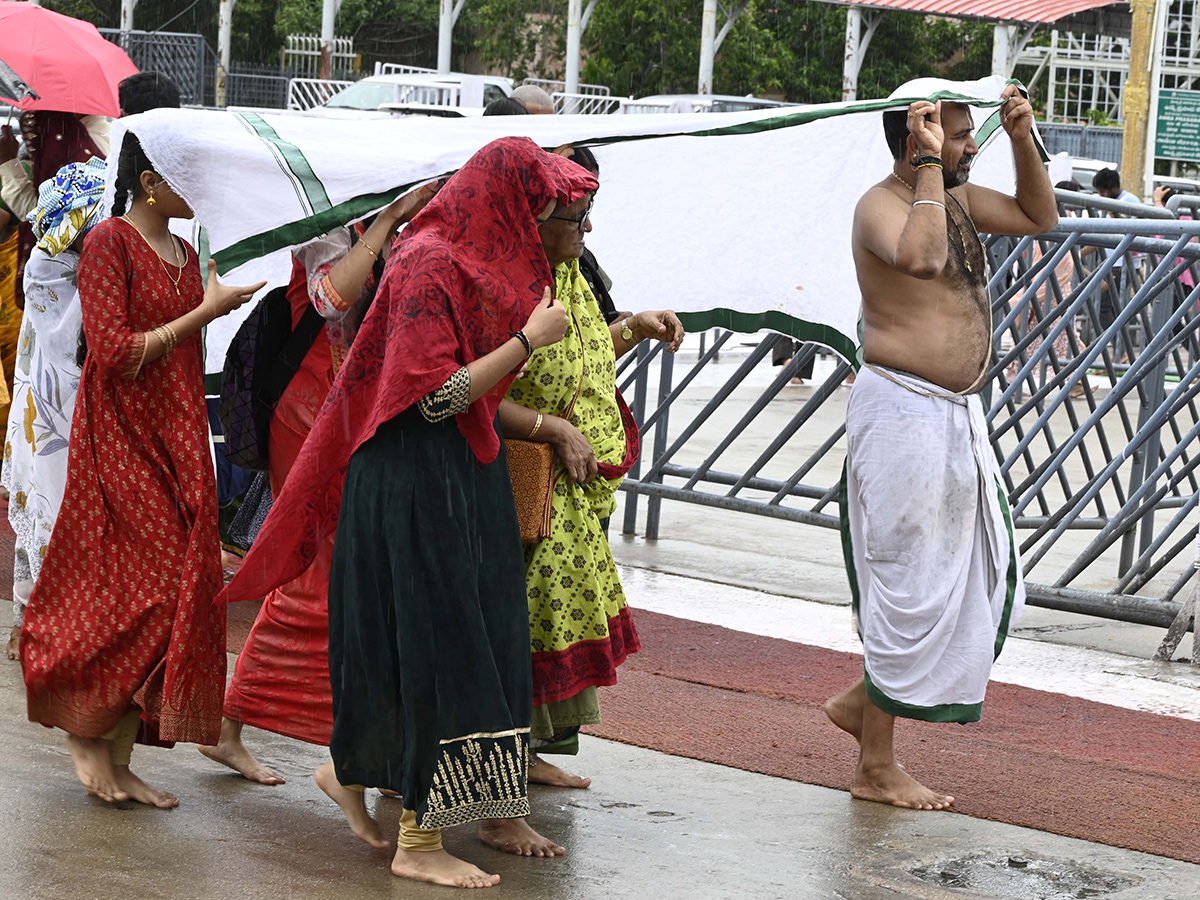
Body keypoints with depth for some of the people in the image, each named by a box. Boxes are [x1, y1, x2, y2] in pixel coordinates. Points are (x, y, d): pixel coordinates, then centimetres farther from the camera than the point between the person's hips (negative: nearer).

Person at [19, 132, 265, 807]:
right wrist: (204, 312, -16)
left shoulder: (186, 254, 14)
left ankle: (116, 760, 10)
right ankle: (85, 727, 11)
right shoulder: (109, 242, -10)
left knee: (176, 595, 4)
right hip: (122, 441, -7)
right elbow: (115, 353, -18)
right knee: (140, 595, -9)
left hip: (177, 441, 7)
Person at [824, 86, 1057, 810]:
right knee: (910, 587, -3)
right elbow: (922, 258, -36)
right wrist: (930, 165, -27)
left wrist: (1023, 138, 11)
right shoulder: (882, 205, -15)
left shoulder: (957, 198, 12)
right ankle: (876, 768, 7)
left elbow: (1040, 218, 24)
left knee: (987, 581, 15)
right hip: (904, 412, -10)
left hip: (958, 415, 10)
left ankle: (863, 699, 27)